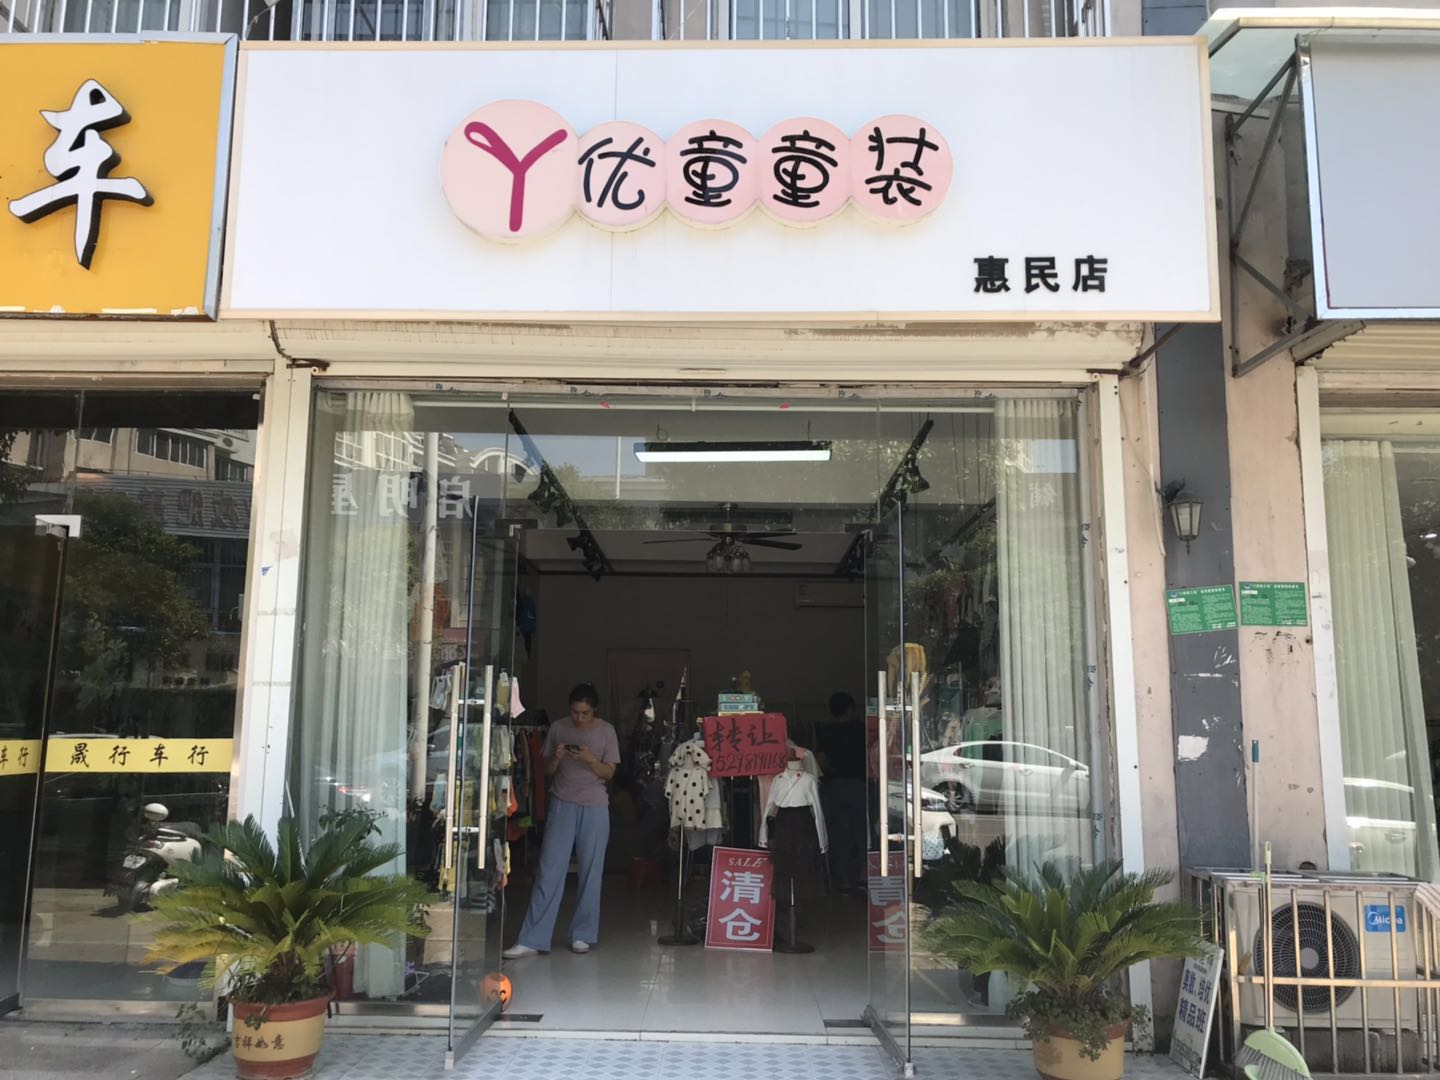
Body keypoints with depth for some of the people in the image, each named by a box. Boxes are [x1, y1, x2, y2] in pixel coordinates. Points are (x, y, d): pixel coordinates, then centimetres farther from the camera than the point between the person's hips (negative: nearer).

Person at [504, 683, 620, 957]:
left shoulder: (606, 732, 0)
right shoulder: (558, 728, 3)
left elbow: (609, 772, -1)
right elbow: (548, 770, 7)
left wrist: (590, 759, -19)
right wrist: (556, 758, -14)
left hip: (595, 808, 0)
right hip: (562, 805, 0)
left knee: (591, 872, 2)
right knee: (549, 872, -5)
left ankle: (582, 935, 14)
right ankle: (531, 940, -4)